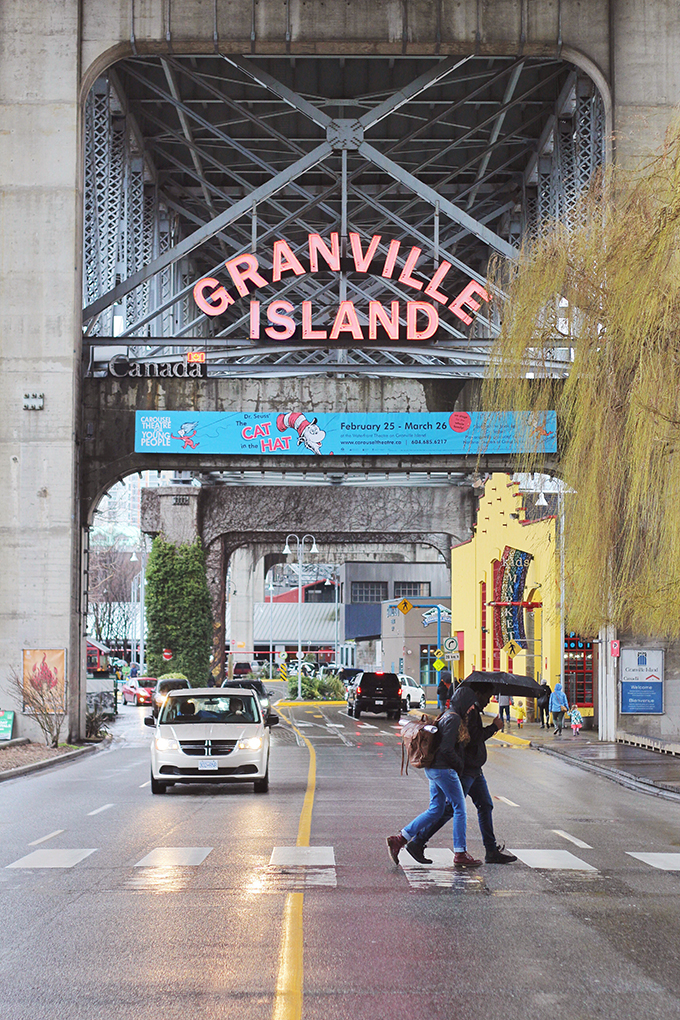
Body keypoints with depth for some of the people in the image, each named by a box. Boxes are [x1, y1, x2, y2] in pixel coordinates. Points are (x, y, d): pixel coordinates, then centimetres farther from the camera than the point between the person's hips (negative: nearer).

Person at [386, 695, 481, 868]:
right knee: (459, 809, 0)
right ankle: (460, 854, 6)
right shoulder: (454, 718, -16)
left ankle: (398, 840, 9)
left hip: (433, 768, 10)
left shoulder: (447, 715, 16)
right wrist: (460, 765, -10)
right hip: (444, 769, -10)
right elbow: (447, 749, -21)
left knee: (435, 810, 13)